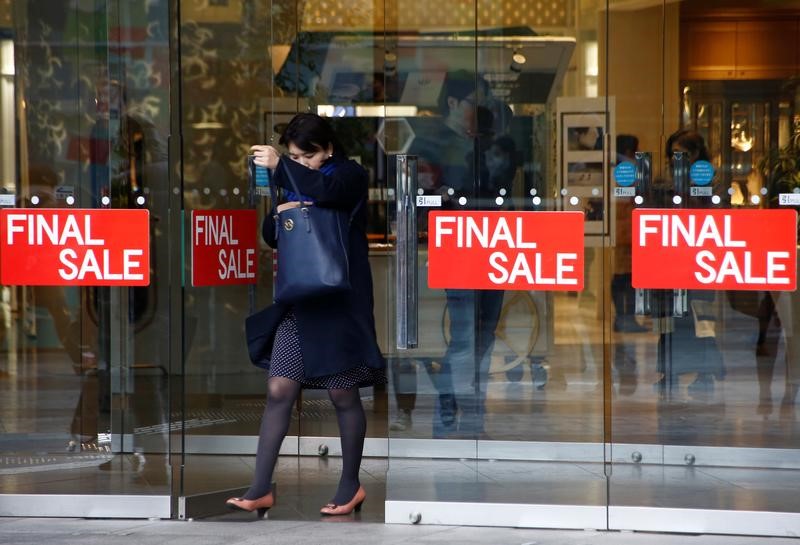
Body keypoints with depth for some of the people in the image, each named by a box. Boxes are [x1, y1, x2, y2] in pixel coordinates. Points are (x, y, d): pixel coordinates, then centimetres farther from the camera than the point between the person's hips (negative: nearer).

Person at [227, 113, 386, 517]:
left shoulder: (352, 176, -4)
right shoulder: (296, 184, 11)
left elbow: (326, 191, -27)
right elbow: (271, 236, 13)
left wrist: (279, 166, -24)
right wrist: (281, 214, -8)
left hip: (340, 300, -5)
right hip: (298, 300, 5)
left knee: (342, 393, 1)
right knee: (279, 391, -1)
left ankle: (350, 485, 15)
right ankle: (261, 489, 0)